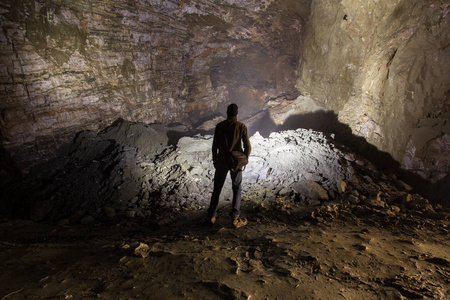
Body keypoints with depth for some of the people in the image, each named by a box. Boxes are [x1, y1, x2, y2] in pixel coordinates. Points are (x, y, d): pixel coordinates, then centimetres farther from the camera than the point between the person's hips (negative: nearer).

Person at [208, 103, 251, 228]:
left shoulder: (219, 126, -1)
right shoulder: (242, 126, -6)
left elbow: (215, 146, 0)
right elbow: (248, 147, -8)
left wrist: (215, 161, 12)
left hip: (222, 162, 2)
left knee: (217, 189, 13)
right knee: (237, 190, 9)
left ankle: (211, 217, 18)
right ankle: (235, 219, 6)